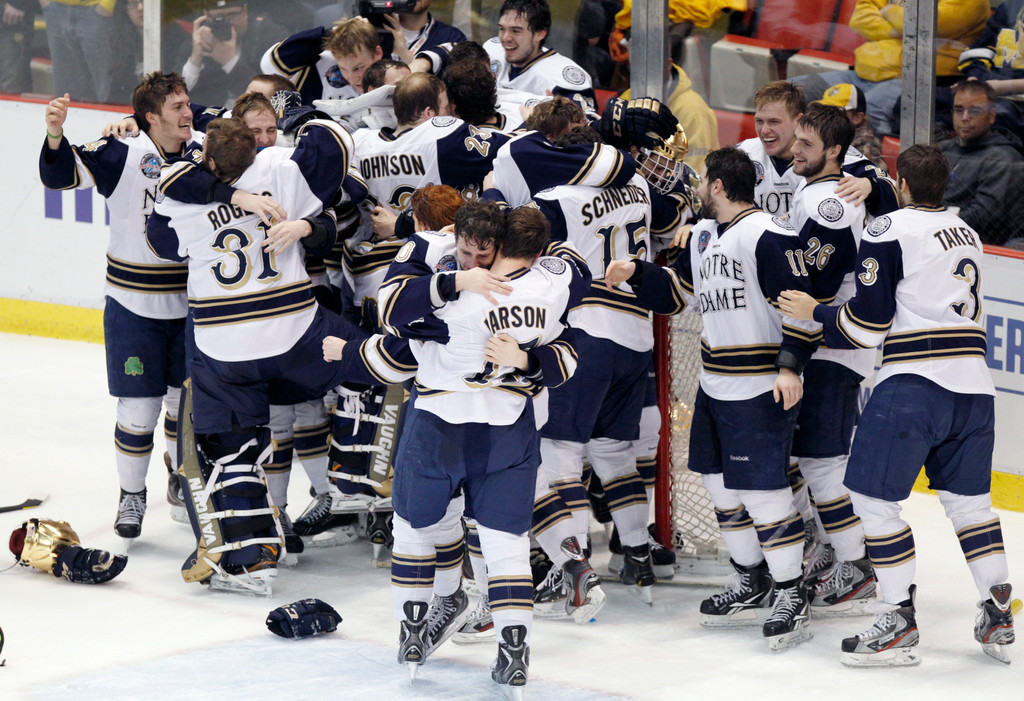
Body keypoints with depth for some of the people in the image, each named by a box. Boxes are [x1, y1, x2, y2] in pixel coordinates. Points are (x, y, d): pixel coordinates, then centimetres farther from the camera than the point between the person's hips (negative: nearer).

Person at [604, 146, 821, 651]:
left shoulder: (768, 235, -17)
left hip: (762, 386, -10)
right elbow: (677, 291, 21)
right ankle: (752, 580, 30)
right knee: (720, 482, 15)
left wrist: (791, 363, -25)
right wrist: (636, 274, 6)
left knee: (763, 487, -9)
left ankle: (790, 594, 0)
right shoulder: (703, 235, 13)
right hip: (715, 383, 10)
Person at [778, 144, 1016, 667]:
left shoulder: (888, 231, -5)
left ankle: (900, 623, -3)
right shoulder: (965, 232, 19)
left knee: (873, 496, -1)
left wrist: (814, 312, 9)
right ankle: (998, 616, 17)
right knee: (967, 497, 17)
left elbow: (867, 326, -7)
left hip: (914, 383, -8)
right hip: (973, 382, 8)